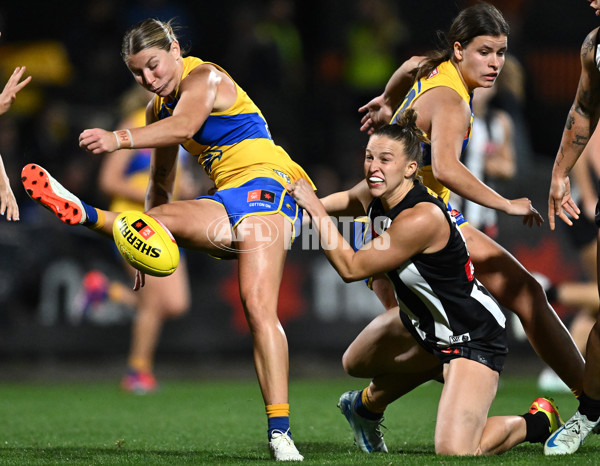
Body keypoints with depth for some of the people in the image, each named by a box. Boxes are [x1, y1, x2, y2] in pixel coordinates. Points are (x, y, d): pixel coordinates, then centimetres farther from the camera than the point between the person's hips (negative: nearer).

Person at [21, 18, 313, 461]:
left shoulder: (204, 76, -5)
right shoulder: (159, 108, 21)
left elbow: (183, 126, -27)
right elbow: (161, 184, 28)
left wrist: (120, 138, -42)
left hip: (265, 186, -9)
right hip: (228, 205, 9)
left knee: (259, 307, -23)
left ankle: (280, 431, -29)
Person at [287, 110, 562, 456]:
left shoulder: (422, 218, -29)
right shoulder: (372, 197, -3)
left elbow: (351, 268, -22)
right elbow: (343, 202, 25)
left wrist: (316, 210, -19)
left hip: (475, 338, -9)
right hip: (430, 334, 9)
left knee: (455, 451, -21)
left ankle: (538, 422, 5)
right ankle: (366, 405, 60)